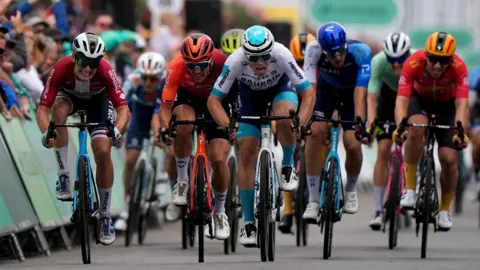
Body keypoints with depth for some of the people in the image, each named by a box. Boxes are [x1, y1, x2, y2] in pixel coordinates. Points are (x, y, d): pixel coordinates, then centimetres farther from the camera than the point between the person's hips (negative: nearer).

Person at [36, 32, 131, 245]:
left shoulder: (105, 71, -36)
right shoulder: (62, 69, -37)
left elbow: (123, 109, -37)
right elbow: (43, 108, -37)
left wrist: (117, 130, -58)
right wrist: (45, 132, -56)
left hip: (98, 100, 0)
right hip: (70, 96, 0)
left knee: (103, 152, -16)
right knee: (59, 108, -36)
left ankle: (105, 216, -2)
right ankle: (63, 175, -23)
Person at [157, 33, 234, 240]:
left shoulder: (223, 63, -36)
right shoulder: (176, 67, -34)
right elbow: (165, 106, -33)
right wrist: (164, 127, -51)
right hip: (188, 97, 0)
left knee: (219, 160, -11)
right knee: (184, 125, -36)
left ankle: (220, 212, 14)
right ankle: (182, 181, -14)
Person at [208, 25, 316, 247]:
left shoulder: (282, 56, -36)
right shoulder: (235, 61, -34)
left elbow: (308, 93, -30)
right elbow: (214, 100, -26)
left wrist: (301, 122, -46)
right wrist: (227, 124, -43)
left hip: (281, 87, -1)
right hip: (250, 93, 1)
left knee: (284, 118, -36)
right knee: (247, 152, -9)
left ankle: (288, 166, -5)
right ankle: (249, 223, 0)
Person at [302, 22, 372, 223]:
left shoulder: (360, 51, -36)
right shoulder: (314, 50, -33)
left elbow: (360, 93, -40)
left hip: (352, 90, -1)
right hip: (327, 88, 1)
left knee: (353, 144, -14)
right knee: (315, 132, -21)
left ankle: (351, 189, 19)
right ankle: (313, 201, -15)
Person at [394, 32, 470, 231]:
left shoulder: (458, 67, -35)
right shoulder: (414, 63, -35)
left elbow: (462, 104, -40)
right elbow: (401, 100, -40)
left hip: (446, 104, 1)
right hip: (420, 99, 0)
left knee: (449, 159, -10)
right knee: (416, 131, -34)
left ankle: (444, 210, 15)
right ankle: (410, 189, -20)